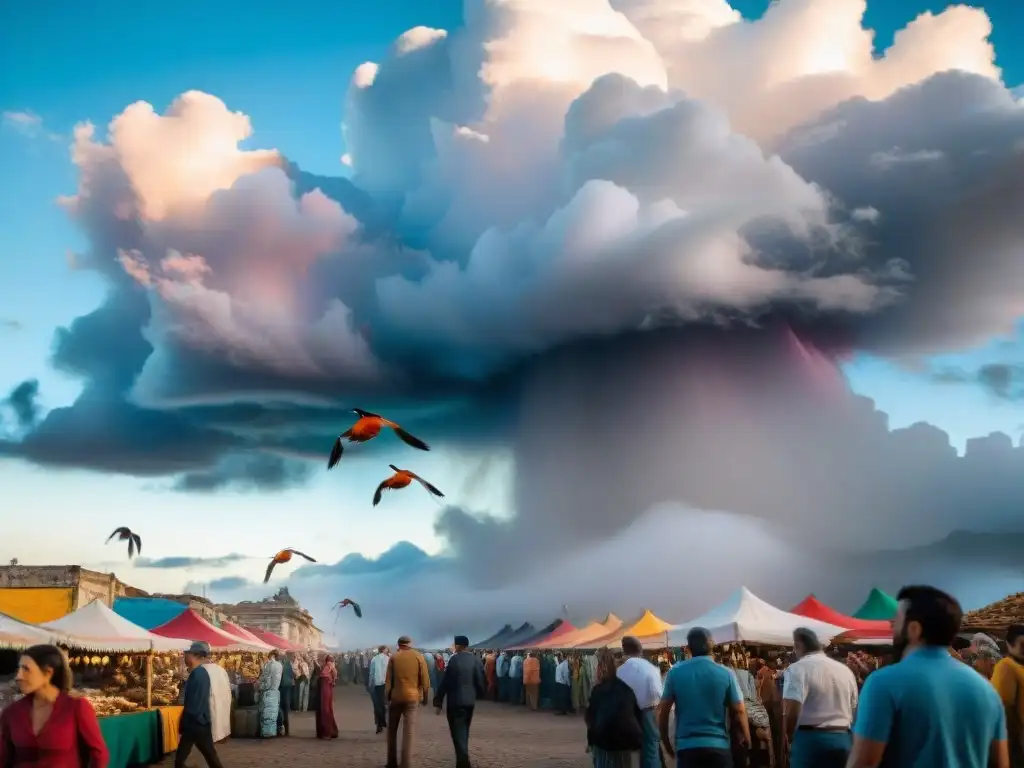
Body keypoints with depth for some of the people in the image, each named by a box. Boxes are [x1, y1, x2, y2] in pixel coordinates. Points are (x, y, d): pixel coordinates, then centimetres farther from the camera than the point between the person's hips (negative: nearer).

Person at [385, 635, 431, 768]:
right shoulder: (419, 657, 0)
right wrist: (424, 697, 11)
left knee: (392, 730, 14)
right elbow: (425, 680, -1)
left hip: (395, 697, 1)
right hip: (412, 697, 0)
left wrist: (387, 697, 8)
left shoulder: (393, 658, 1)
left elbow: (388, 680, 0)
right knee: (408, 732, 1)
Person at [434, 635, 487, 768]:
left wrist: (438, 702, -6)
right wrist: (480, 695, 20)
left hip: (456, 701, -5)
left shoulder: (454, 660, -11)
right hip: (470, 700, 5)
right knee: (463, 731, 19)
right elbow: (481, 681, 4)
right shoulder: (475, 660, 2)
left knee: (458, 732, -3)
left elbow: (445, 682, -11)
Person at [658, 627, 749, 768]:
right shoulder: (725, 674, -2)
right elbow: (739, 711, -1)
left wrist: (665, 741, 14)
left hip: (686, 746, 1)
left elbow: (663, 710, 2)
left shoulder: (675, 673, 0)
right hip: (718, 745, 0)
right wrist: (746, 739, 15)